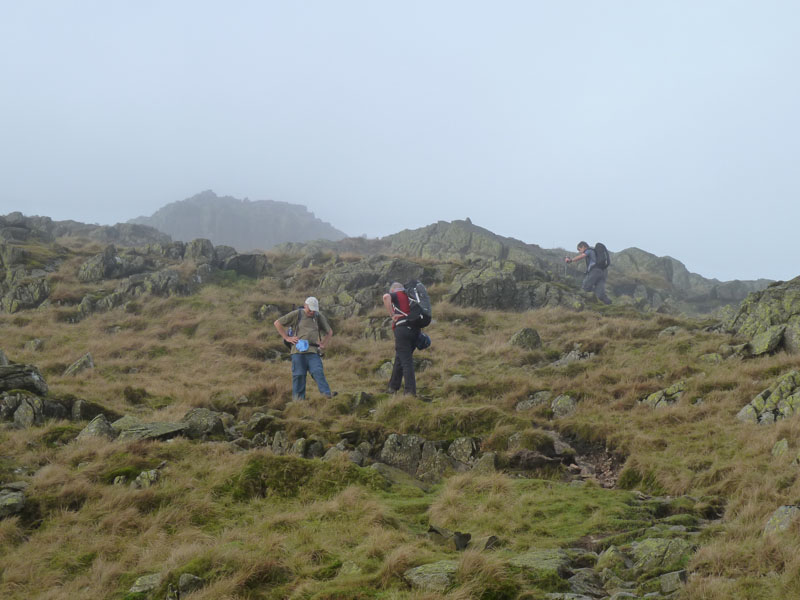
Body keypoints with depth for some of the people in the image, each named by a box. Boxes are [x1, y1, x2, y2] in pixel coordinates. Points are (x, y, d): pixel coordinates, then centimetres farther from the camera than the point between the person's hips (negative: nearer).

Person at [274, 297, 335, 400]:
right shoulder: (296, 314, 6)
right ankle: (298, 399, 2)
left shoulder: (319, 316, 15)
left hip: (313, 352, 2)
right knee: (299, 375, -2)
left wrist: (324, 345, 14)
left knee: (318, 372, -13)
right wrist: (287, 338, 2)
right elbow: (277, 323, 8)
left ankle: (327, 395, -24)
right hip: (298, 350, -2)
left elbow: (329, 332, 28)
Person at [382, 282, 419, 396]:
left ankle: (410, 391, -13)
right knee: (399, 359, 17)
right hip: (415, 330, 6)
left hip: (402, 329, -6)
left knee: (406, 361, -7)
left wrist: (392, 315, -14)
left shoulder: (396, 295, 5)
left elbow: (386, 297, -18)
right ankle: (393, 387, 23)